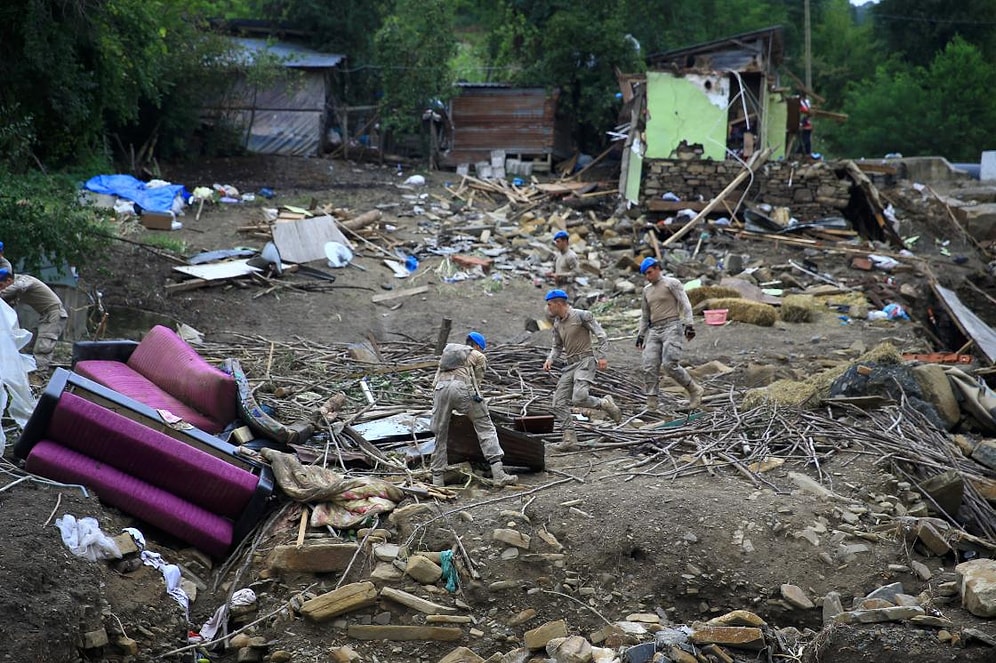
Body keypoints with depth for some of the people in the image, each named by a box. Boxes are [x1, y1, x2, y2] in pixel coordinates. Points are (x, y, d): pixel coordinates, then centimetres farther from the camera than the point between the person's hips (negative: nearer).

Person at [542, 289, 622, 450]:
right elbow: (557, 347, 23)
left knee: (579, 398, -26)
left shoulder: (581, 316, -8)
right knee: (559, 402, -2)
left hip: (585, 361, -8)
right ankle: (569, 437, 1)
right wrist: (550, 359, 3)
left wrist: (601, 356, -18)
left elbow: (601, 335, -8)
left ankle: (605, 403, 0)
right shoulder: (557, 323, 14)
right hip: (570, 365, 8)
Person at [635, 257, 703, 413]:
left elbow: (685, 304, -6)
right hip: (654, 331, 6)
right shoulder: (646, 290, 20)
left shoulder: (672, 283, 1)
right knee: (649, 368, -7)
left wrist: (688, 324, -18)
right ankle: (651, 406, -7)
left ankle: (694, 391, 0)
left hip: (672, 327, -6)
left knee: (669, 365, -19)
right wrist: (641, 335, 21)